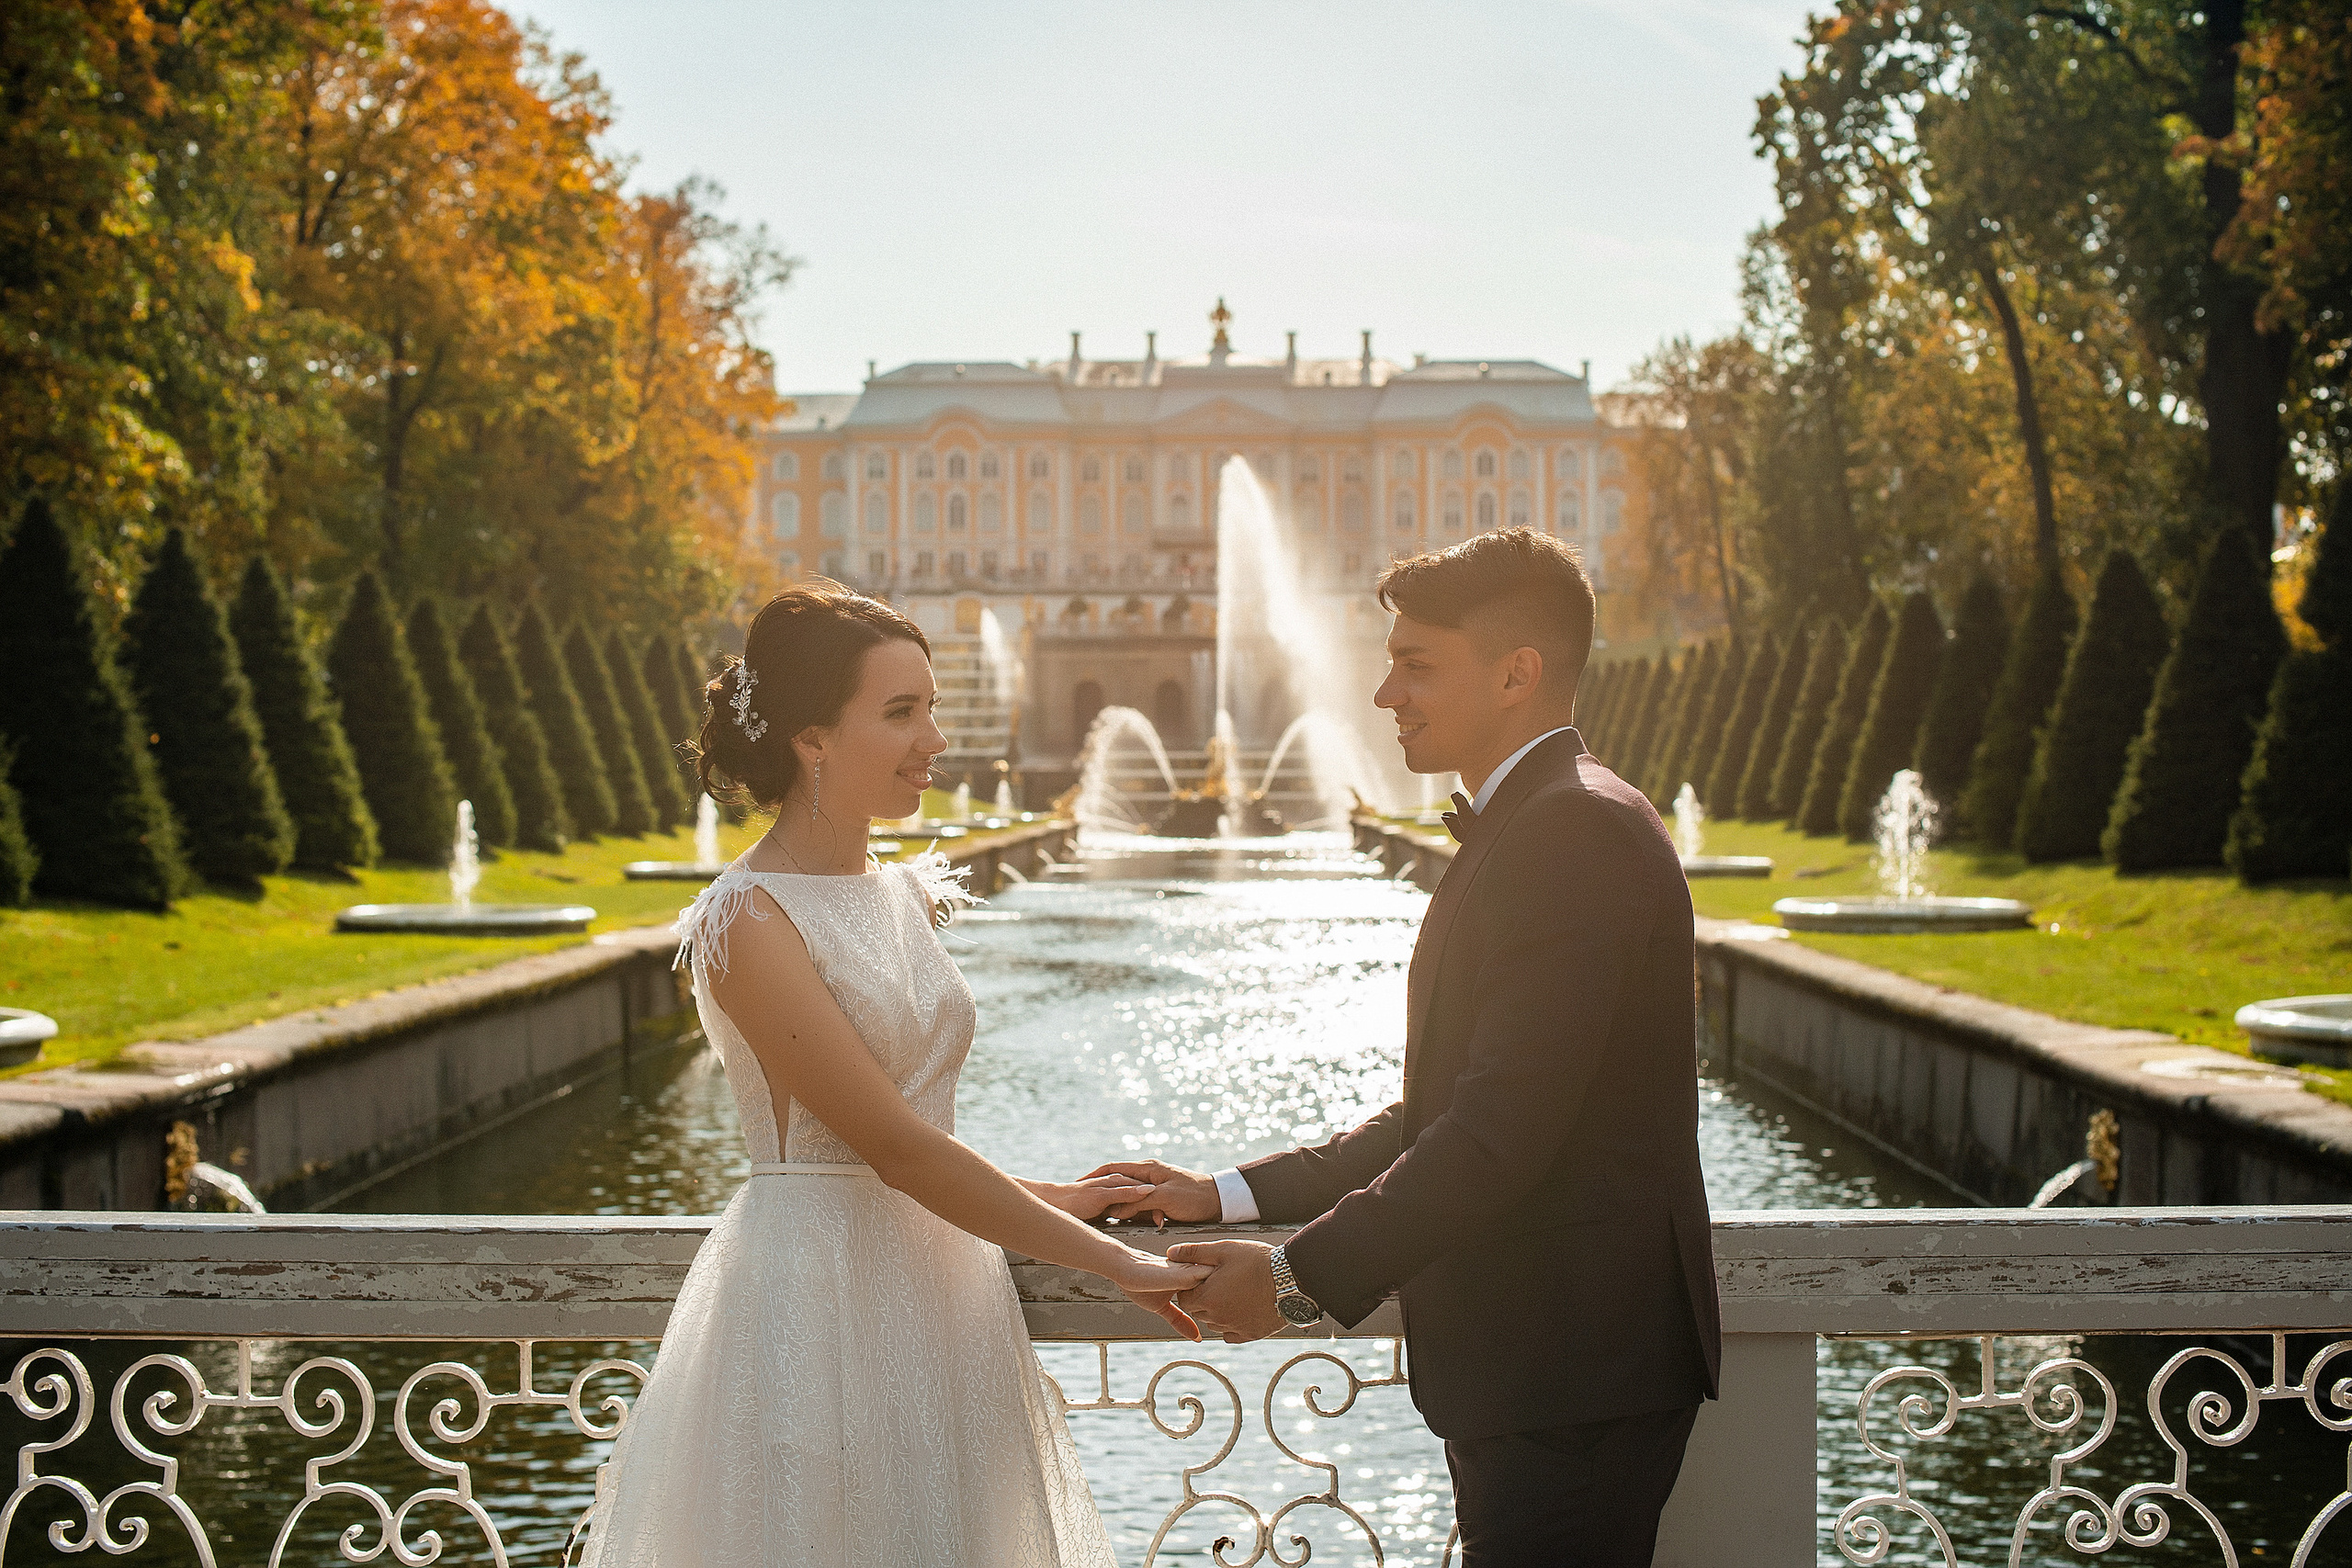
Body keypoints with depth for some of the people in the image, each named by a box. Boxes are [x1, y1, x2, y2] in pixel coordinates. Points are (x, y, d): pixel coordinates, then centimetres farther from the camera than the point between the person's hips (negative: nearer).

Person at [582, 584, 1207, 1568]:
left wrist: (1045, 1197, 5)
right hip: (816, 1296, -8)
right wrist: (1114, 1262, -17)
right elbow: (897, 1148, -19)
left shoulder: (902, 896, 9)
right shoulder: (750, 921, -16)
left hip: (933, 1291, 8)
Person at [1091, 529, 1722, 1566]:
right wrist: (1229, 1196, 11)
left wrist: (1300, 1277, -16)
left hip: (1572, 1379, -10)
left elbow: (1502, 1131, -24)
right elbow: (1439, 1118, 18)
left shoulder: (1582, 831, -17)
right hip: (1512, 1372, 10)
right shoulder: (1513, 835, 17)